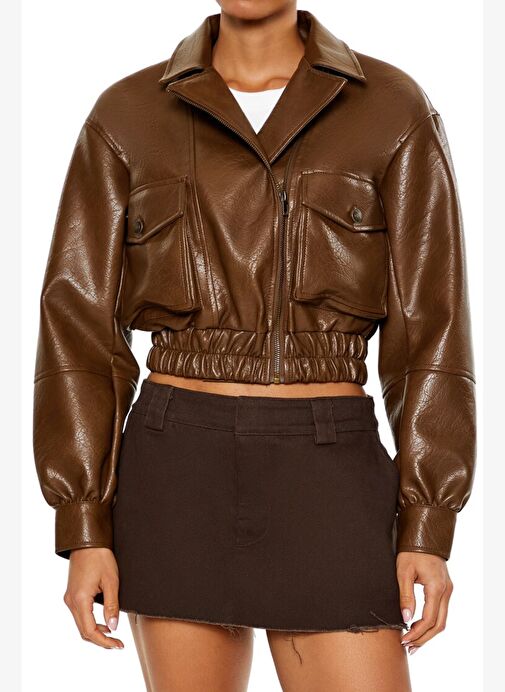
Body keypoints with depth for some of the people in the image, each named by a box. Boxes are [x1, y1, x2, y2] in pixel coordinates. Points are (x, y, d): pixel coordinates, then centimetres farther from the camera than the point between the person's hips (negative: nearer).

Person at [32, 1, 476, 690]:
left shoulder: (394, 109, 2)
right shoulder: (127, 116, 4)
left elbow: (430, 330, 1)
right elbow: (80, 325, 2)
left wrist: (429, 530, -5)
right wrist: (84, 530, -4)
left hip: (326, 477, 0)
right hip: (177, 474, 1)